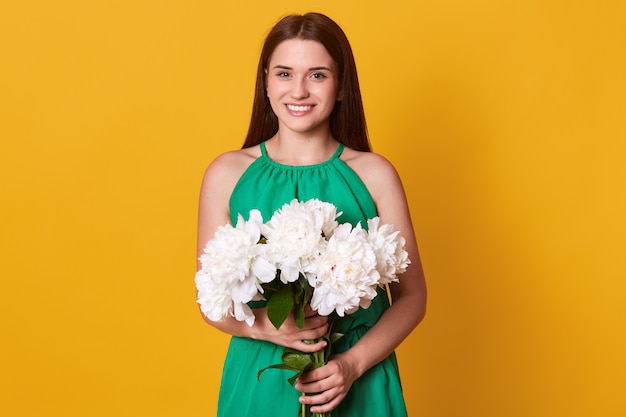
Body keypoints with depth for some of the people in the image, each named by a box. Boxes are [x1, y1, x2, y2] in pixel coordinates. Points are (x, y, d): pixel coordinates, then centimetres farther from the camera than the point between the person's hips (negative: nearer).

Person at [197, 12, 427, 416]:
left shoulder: (375, 174, -6)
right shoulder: (227, 173, -4)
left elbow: (411, 296, -2)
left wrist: (354, 363, -15)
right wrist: (266, 326, -18)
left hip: (358, 383, 0)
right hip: (259, 380, 1)